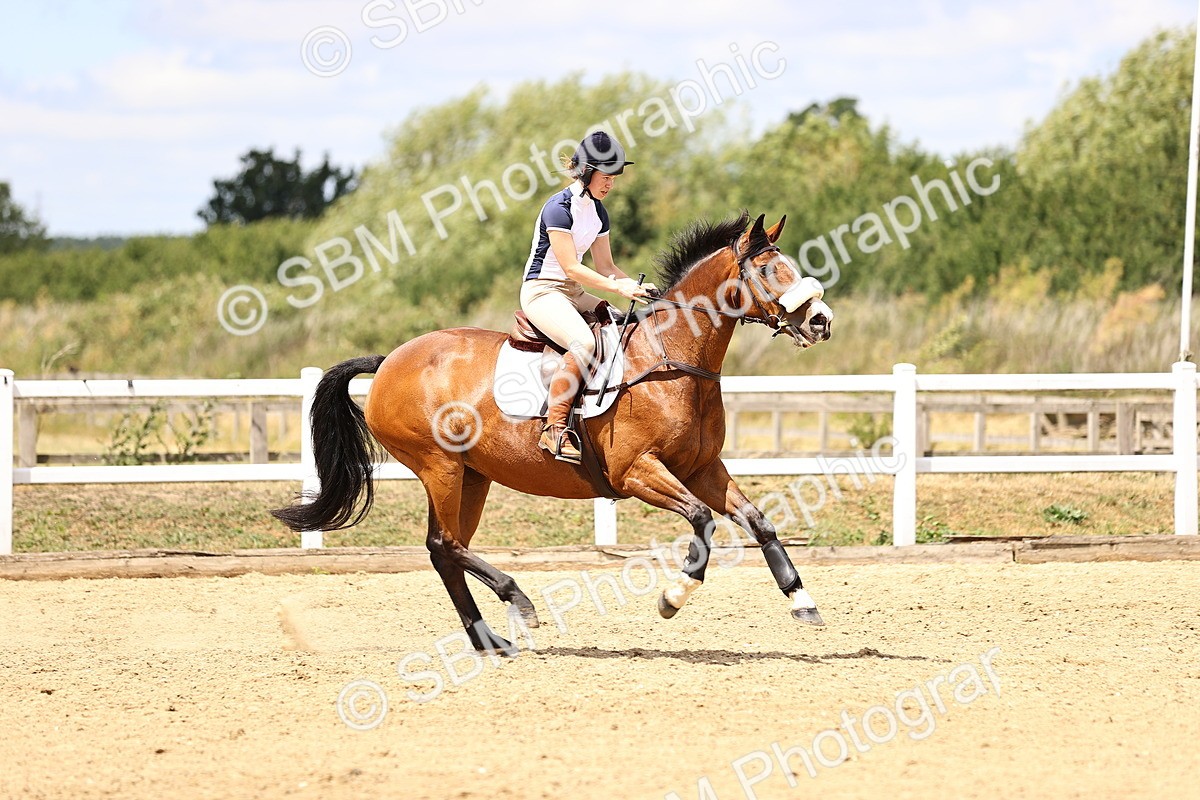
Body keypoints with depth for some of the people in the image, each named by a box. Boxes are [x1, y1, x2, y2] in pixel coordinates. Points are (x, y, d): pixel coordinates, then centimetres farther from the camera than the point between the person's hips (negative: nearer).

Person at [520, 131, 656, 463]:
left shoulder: (597, 212, 12)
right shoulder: (559, 208, -16)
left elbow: (605, 266, 15)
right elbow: (571, 267, -20)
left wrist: (637, 286, -3)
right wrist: (618, 287, -23)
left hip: (574, 293, 9)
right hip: (542, 291, -9)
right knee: (584, 343, -35)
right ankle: (554, 430, -32)